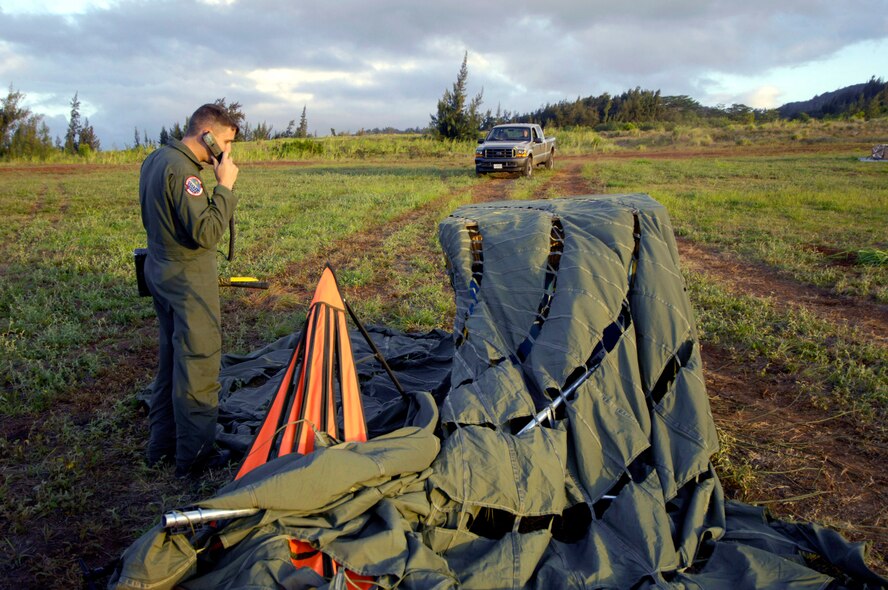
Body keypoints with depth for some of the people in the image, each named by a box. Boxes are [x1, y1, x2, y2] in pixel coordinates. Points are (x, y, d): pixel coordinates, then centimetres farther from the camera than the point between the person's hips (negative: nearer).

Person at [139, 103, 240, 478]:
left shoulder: (154, 160, 10)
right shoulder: (181, 169, -21)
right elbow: (207, 233, -26)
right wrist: (224, 186, -20)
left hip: (160, 271, 10)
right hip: (187, 278, -10)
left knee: (171, 358, 18)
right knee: (198, 362, -1)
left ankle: (162, 445, 29)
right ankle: (194, 455, 9)